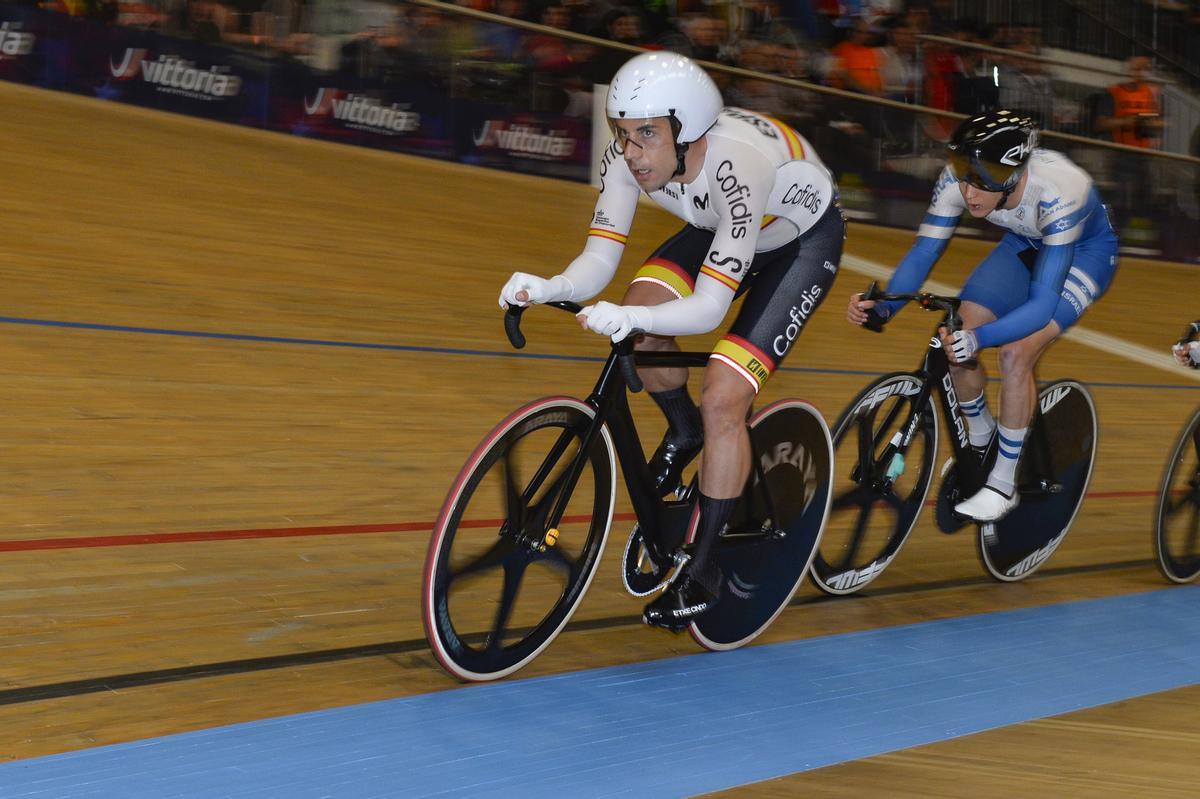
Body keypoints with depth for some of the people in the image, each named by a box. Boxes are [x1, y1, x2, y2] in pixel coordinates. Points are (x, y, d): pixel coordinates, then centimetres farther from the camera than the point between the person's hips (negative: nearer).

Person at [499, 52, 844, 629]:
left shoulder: (738, 166, -41)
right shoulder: (628, 155, -24)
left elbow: (710, 306, -42)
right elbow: (599, 259, -23)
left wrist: (628, 318, -57)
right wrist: (548, 289, -44)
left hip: (803, 240, -6)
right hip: (721, 227, 6)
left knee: (722, 401, -17)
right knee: (641, 315, -17)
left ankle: (703, 570, -4)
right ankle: (684, 432, 12)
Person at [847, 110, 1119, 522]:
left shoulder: (1058, 193, -41)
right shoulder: (959, 178, -29)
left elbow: (1042, 304, -41)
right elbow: (921, 254, -22)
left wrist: (980, 338, -57)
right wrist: (882, 308, -40)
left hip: (1085, 250, -5)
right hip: (1026, 244, 5)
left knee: (1015, 353, -23)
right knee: (955, 343, -11)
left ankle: (1004, 485, -5)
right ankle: (979, 438, 20)